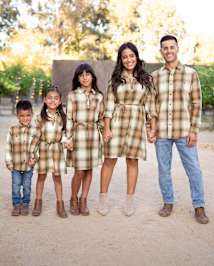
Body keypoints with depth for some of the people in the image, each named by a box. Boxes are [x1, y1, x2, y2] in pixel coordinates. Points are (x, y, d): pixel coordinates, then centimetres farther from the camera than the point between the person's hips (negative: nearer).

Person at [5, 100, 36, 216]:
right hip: (15, 165, 1)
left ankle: (25, 204, 26)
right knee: (16, 186, 7)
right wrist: (8, 162, -1)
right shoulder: (12, 130, -3)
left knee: (27, 186, 11)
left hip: (29, 165, 0)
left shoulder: (34, 131, -4)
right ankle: (16, 204, 21)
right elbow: (8, 147, 1)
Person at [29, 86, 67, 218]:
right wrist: (32, 153, -4)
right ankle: (38, 202, 19)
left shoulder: (62, 117, 0)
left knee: (57, 176, 5)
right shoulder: (41, 117, -2)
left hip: (57, 149, 0)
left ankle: (60, 203, 14)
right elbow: (36, 136, -2)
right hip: (43, 148, 0)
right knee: (41, 175, 6)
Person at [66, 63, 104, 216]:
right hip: (78, 134, -3)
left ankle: (83, 200, 20)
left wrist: (105, 132, 6)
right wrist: (69, 139, -4)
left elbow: (101, 118, 14)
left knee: (89, 169, 6)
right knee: (79, 171, -4)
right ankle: (74, 200, 18)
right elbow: (69, 118, 0)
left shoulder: (99, 96, 8)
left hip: (94, 135, 3)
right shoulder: (73, 95, 1)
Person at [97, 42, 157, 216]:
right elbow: (109, 104, 2)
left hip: (137, 123, 0)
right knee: (110, 160, 1)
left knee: (132, 161, 6)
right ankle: (103, 198, 13)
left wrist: (153, 127, 3)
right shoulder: (115, 78, 6)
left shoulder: (146, 79, 7)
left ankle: (130, 200, 16)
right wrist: (106, 128, -5)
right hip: (116, 121, 0)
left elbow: (150, 104, 7)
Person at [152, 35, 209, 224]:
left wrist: (194, 130, -6)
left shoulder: (190, 73, 2)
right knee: (163, 169, 10)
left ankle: (199, 207, 15)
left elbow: (196, 104, 0)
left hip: (184, 131, -2)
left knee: (193, 169, 1)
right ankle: (168, 203, 27)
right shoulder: (155, 76, 7)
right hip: (161, 132, 2)